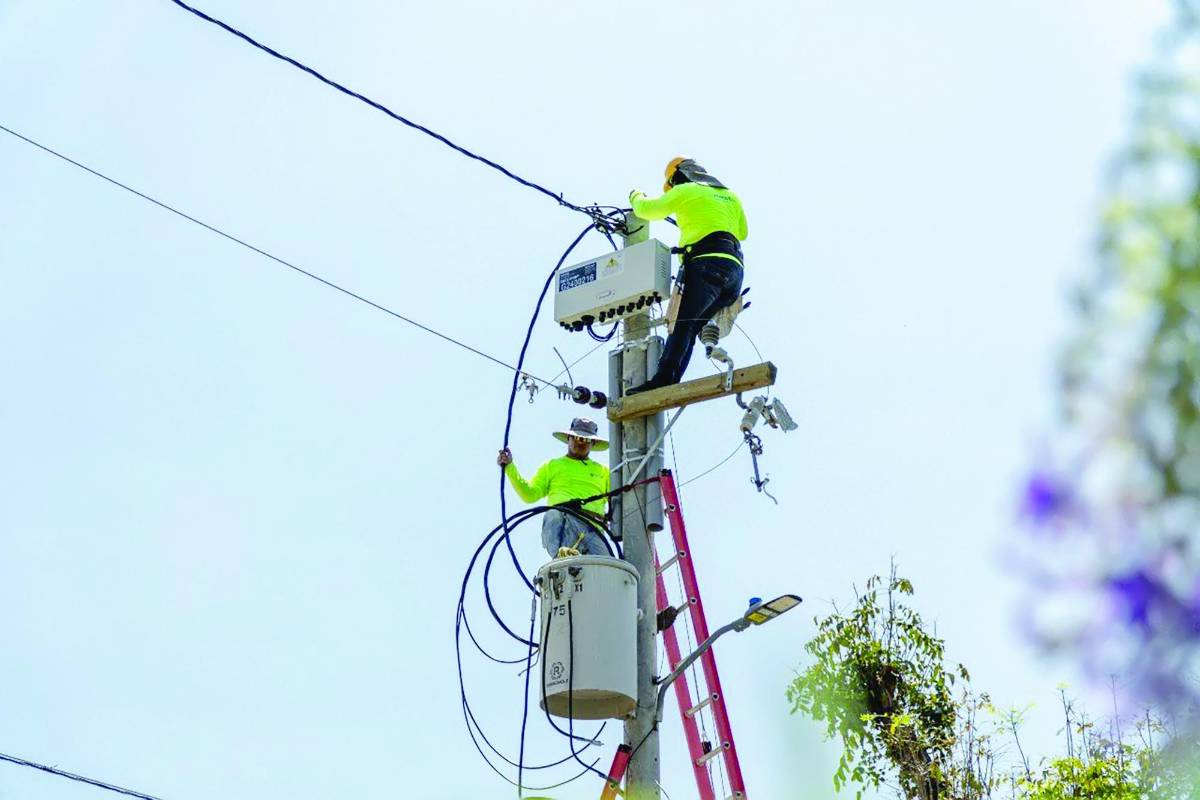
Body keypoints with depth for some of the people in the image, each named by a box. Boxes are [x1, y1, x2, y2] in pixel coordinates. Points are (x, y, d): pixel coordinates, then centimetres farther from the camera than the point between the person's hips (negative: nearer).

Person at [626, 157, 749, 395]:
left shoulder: (686, 191, 10)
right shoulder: (730, 196, 31)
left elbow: (647, 210, 16)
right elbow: (743, 232, 43)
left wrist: (636, 197, 38)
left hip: (708, 262, -7)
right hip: (735, 269, 7)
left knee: (682, 322, -19)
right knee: (690, 328, 3)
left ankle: (664, 379, -36)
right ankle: (670, 382, -12)